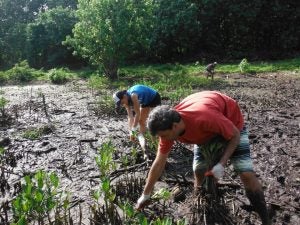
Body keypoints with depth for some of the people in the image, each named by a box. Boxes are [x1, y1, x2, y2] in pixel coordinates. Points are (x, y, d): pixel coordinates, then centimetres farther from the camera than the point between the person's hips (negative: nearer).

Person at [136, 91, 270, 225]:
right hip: (205, 132, 5)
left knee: (246, 174, -13)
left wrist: (222, 164, -36)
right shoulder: (168, 127, -25)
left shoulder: (205, 118, -45)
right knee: (199, 171, -3)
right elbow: (159, 163, -13)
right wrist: (145, 195, -7)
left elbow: (235, 135, -26)